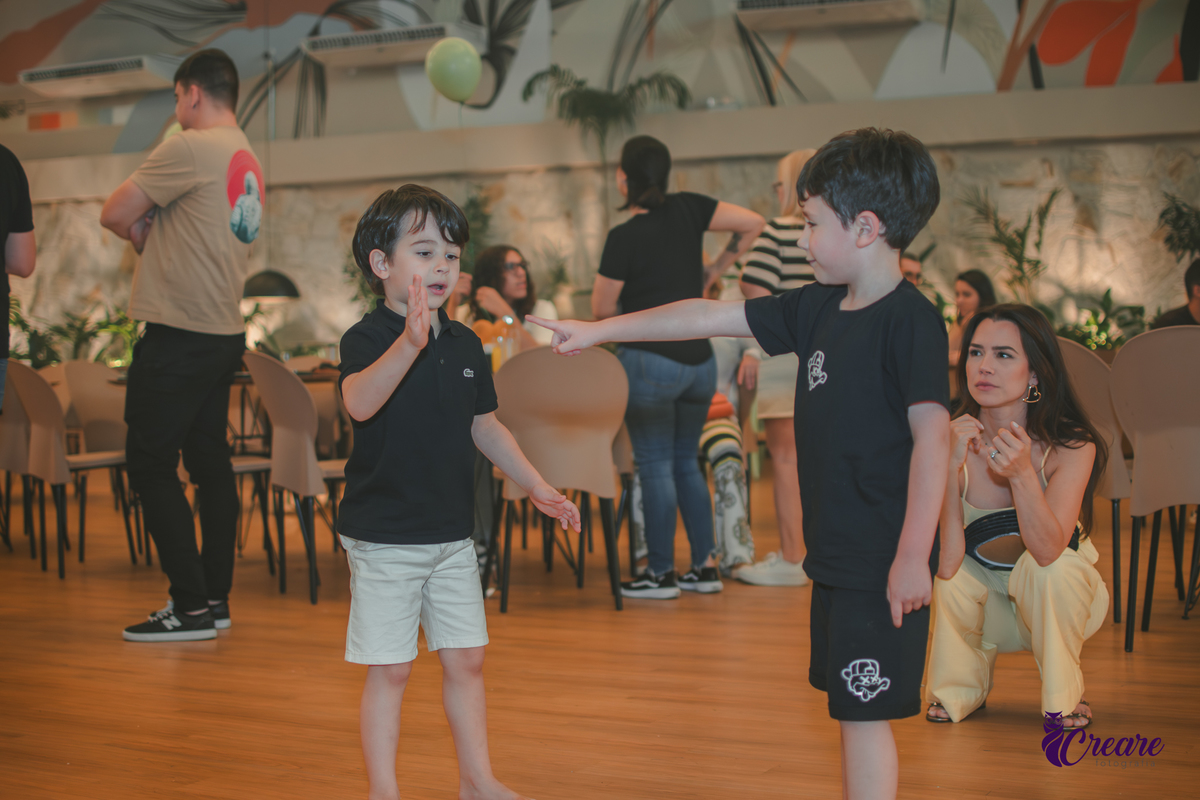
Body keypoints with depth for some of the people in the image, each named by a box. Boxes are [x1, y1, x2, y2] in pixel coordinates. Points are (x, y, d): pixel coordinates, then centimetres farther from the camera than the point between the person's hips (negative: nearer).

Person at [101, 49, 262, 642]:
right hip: (225, 332, 9)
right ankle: (215, 598, 17)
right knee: (208, 460, 13)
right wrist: (154, 232, 5)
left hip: (179, 335, -9)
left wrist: (139, 230, 8)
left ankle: (191, 606, -4)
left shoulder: (189, 149, -13)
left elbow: (114, 214, -11)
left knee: (150, 463, -4)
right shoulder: (248, 162, 15)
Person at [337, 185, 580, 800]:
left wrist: (537, 487, 12)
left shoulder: (465, 344, 6)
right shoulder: (368, 339, -15)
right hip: (384, 536, -6)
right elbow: (359, 404, -36)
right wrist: (410, 343, -51)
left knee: (465, 659, 13)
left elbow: (485, 426, 16)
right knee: (390, 670, 0)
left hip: (452, 534, 6)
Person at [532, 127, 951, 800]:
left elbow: (933, 435, -20)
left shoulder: (910, 320, -15)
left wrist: (913, 556, -23)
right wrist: (599, 331, 16)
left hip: (882, 563, -9)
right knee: (851, 711, 15)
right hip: (836, 555, 9)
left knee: (864, 714, -4)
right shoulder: (820, 309, 11)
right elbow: (712, 317, 14)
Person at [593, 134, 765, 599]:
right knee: (686, 461, 16)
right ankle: (705, 566, 16)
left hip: (650, 360, -6)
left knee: (655, 465, 1)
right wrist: (715, 271, 8)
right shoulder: (687, 210, 2)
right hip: (699, 360, 6)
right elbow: (752, 224, 0)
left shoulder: (624, 237, -11)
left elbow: (602, 309, -6)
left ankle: (661, 573, 5)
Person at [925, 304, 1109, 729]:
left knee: (1042, 567, -32)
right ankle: (959, 688, 1)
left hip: (1058, 600, -1)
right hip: (982, 601, 1)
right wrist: (950, 467, -43)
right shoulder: (952, 441, -21)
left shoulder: (1072, 446, -23)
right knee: (945, 576, -29)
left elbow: (1048, 550, -36)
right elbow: (944, 562, -32)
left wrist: (1021, 474, -51)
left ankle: (1063, 694, -7)